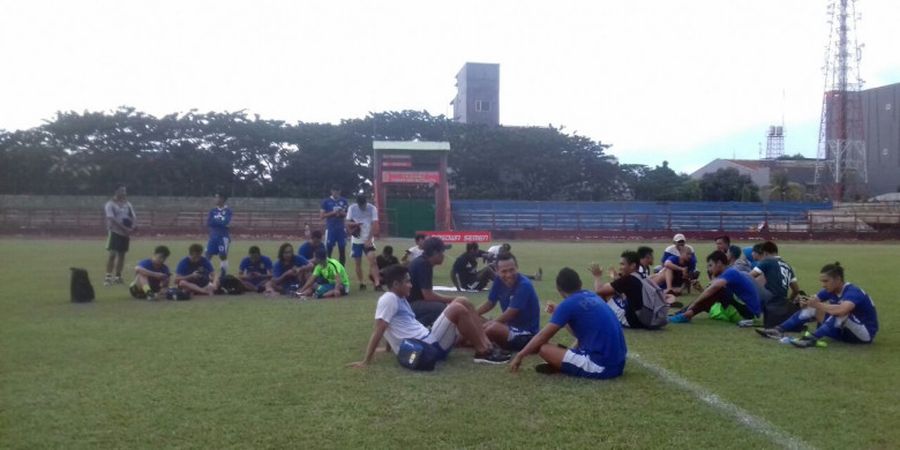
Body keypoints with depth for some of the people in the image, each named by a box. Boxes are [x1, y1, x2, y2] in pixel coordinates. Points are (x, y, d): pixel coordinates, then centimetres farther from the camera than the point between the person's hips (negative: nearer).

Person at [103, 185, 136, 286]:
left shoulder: (128, 204, 13)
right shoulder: (110, 204, -6)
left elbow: (134, 217, 9)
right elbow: (112, 219, -18)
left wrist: (133, 227, -12)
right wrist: (124, 228, -25)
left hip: (125, 233, 6)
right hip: (114, 232, -6)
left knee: (121, 254, 9)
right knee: (112, 253, -13)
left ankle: (118, 277, 18)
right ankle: (108, 277, -12)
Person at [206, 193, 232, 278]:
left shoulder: (228, 211, -2)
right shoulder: (213, 211, 11)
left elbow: (226, 223, -15)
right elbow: (208, 223, 1)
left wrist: (214, 221, -3)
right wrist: (220, 222, -8)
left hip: (223, 237, -4)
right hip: (213, 237, 4)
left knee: (223, 256, -1)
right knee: (208, 255, 0)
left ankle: (222, 276, 7)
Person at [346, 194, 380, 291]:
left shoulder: (372, 208, -8)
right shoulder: (352, 208, -2)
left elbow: (374, 225, -11)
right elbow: (348, 222, 4)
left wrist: (369, 239, -19)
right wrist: (354, 224, -20)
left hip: (368, 240, -2)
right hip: (356, 240, 2)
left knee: (372, 260, -15)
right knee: (357, 262, 5)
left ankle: (377, 283, -16)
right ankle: (362, 283, 20)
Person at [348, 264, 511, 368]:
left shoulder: (400, 299, 20)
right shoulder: (389, 299, -10)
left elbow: (395, 328, 26)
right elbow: (378, 331, -16)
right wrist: (365, 361, -18)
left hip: (428, 340, 10)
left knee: (461, 302, 6)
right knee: (457, 309, -20)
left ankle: (487, 345, -1)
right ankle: (483, 352, -10)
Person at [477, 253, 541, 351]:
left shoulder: (524, 285, -25)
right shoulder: (499, 281, -3)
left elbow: (509, 315, -24)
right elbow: (490, 303, 11)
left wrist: (483, 326, -19)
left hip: (527, 333, -8)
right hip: (511, 326, 8)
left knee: (493, 328, -30)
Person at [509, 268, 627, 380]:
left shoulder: (568, 304, -8)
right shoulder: (592, 296, 14)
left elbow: (542, 336, -1)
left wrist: (519, 356, 11)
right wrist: (558, 313, 30)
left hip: (601, 366, -8)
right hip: (618, 363, 8)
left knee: (544, 348, -10)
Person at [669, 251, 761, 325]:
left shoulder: (731, 272, -14)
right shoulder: (732, 273, 17)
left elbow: (713, 288, -30)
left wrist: (693, 304, -26)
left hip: (749, 312, -10)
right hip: (748, 312, 10)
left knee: (716, 291, -21)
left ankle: (686, 315, -24)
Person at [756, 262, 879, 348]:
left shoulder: (853, 292, -27)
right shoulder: (830, 290, -2)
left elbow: (841, 310, -46)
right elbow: (815, 301, -2)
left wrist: (818, 305, -35)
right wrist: (806, 302, -26)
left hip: (865, 333, -8)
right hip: (845, 330, 8)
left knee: (840, 312, -35)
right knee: (812, 309, -3)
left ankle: (812, 338, -43)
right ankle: (779, 330, -14)